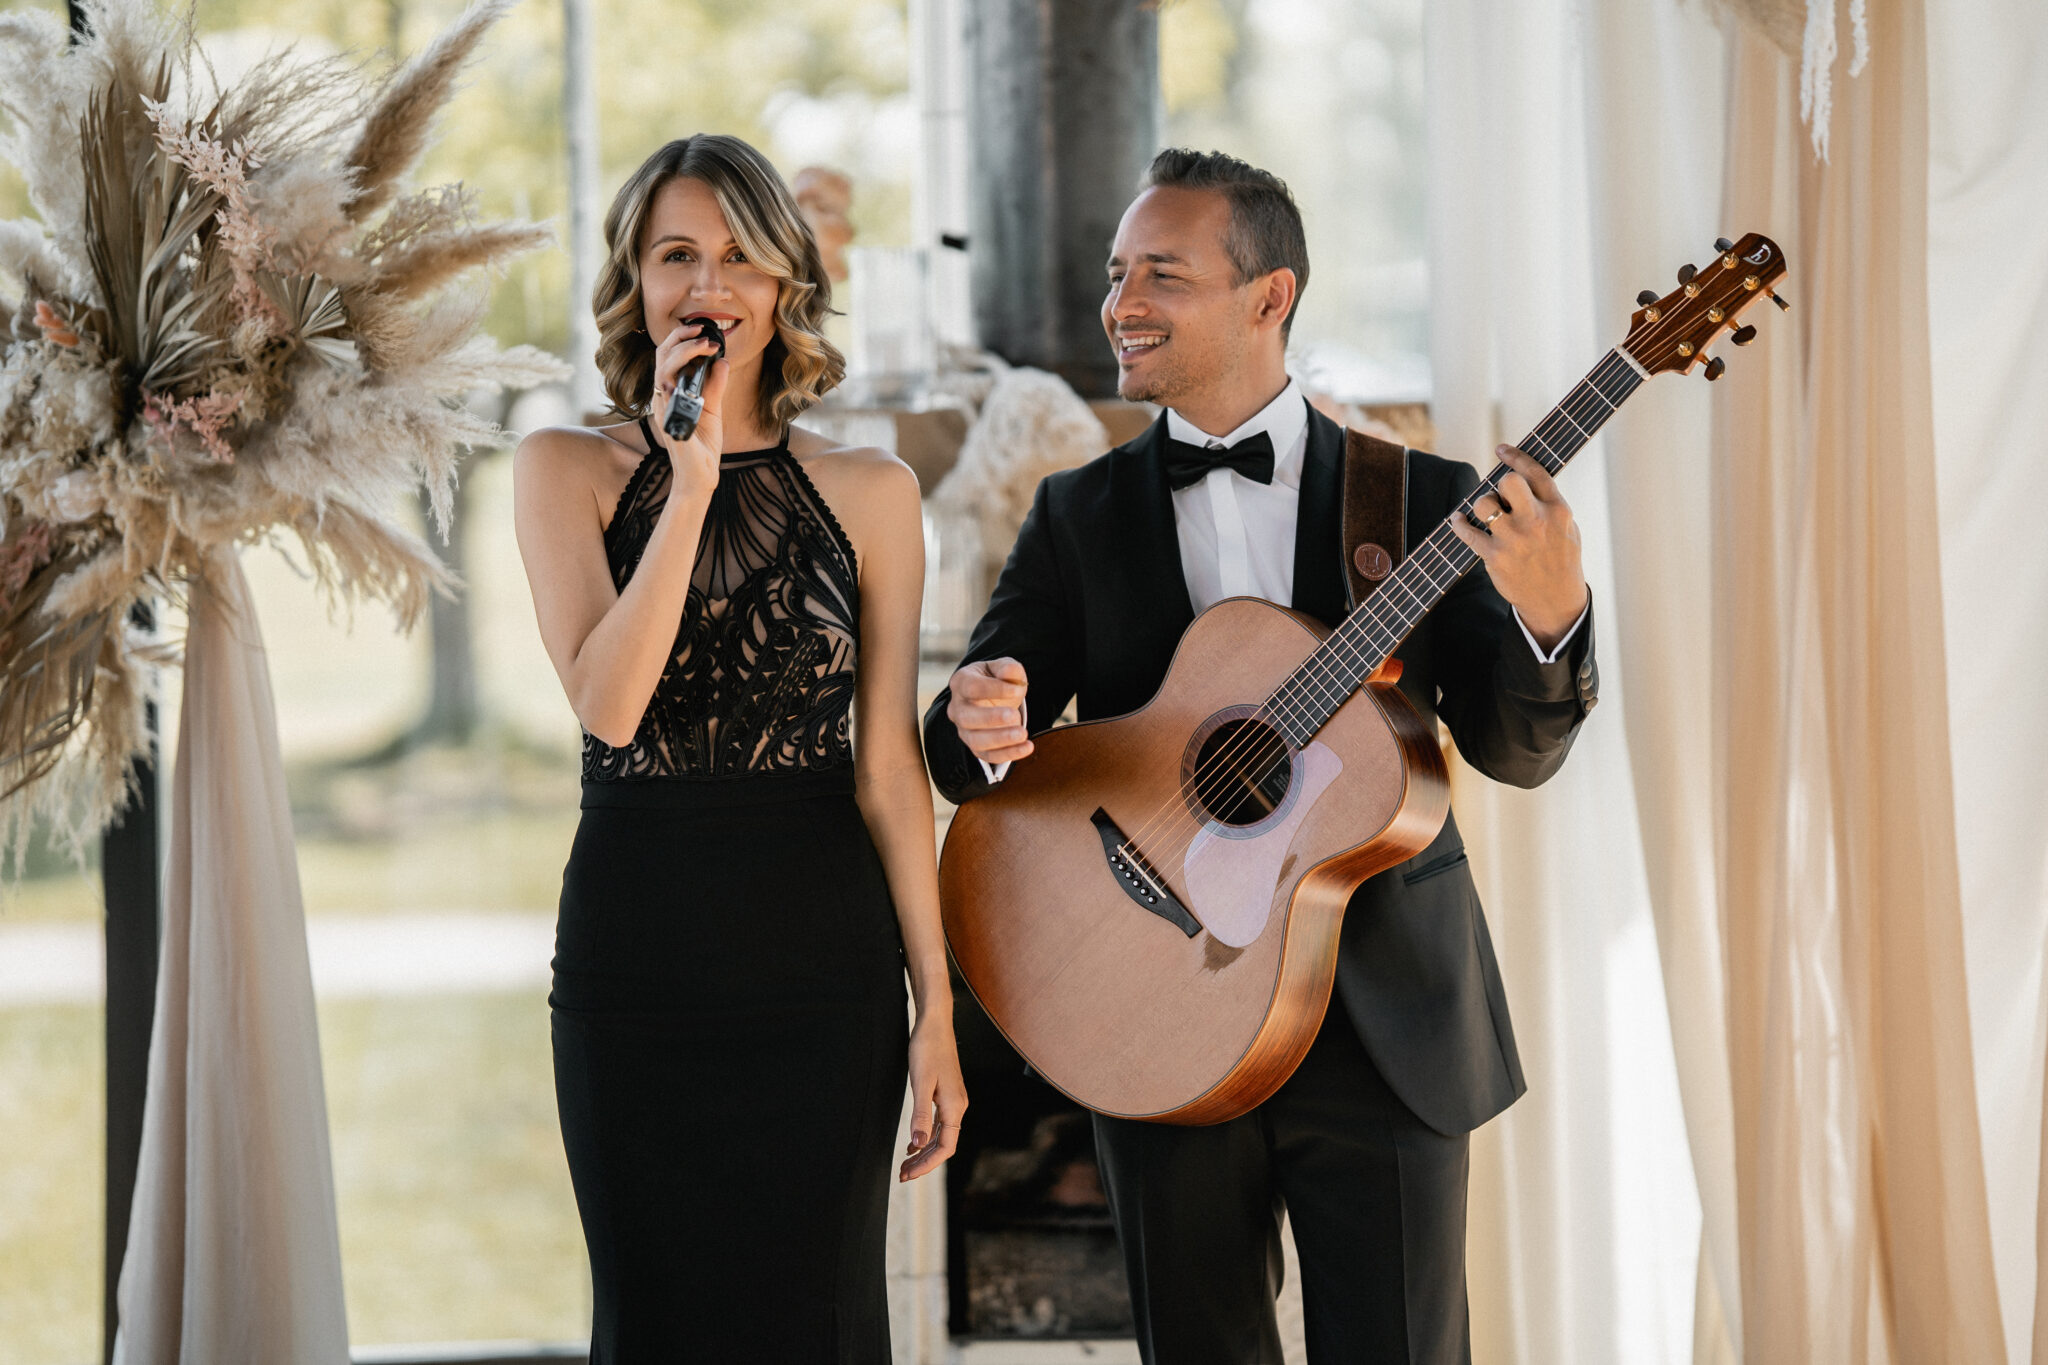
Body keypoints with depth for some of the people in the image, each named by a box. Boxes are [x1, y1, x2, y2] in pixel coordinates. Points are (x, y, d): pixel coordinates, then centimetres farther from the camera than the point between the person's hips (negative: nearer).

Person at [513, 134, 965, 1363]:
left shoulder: (869, 492, 4)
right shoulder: (567, 470, 2)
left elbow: (890, 768, 3)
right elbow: (608, 704, -13)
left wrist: (937, 1007, 0)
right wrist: (692, 485, -18)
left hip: (822, 960, 0)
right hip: (638, 950, 0)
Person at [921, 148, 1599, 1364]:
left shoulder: (1424, 499, 3)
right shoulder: (1079, 516, 8)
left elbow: (1515, 748, -3)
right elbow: (971, 754, 1)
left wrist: (1551, 616, -24)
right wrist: (983, 731, -23)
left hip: (1388, 1023, -2)